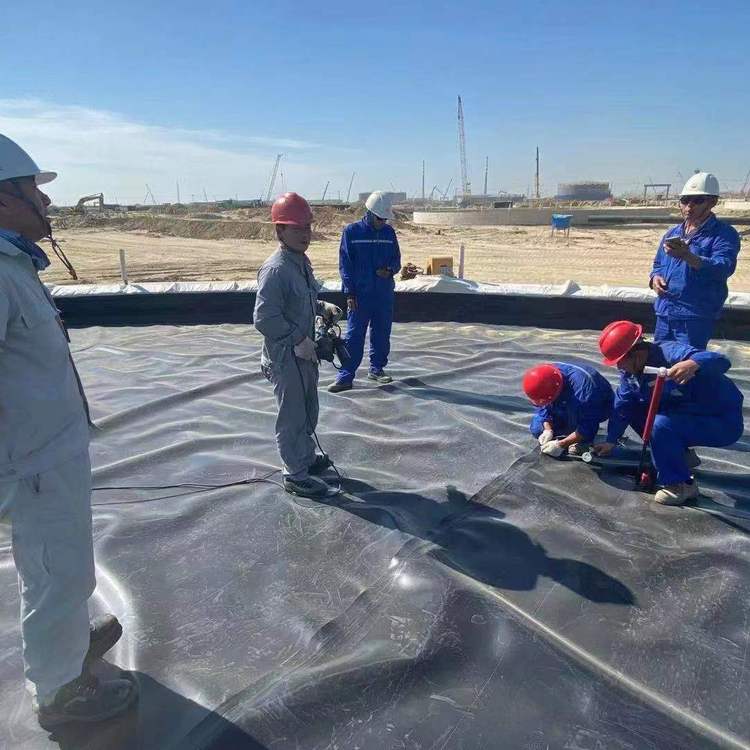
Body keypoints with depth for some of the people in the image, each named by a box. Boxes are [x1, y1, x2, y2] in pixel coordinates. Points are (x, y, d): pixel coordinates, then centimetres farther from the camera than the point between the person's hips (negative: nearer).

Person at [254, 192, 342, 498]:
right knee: (293, 415, 4)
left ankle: (307, 457, 43)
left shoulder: (301, 261, 8)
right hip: (285, 357, -9)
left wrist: (322, 308, 5)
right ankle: (296, 475, 20)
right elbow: (264, 318, -27)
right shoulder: (275, 269, -23)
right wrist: (298, 341, -22)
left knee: (308, 410, 23)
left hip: (304, 352, 9)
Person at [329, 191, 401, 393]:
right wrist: (349, 293, -9)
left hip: (384, 295, 4)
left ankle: (377, 369, 27)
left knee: (382, 335, 12)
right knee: (354, 336, -3)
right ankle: (345, 376, 1)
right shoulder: (351, 231, -3)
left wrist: (390, 270, -9)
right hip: (360, 295, -4)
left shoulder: (389, 232, 7)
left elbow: (396, 259, 15)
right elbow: (345, 264, -4)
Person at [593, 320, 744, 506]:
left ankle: (681, 485, -11)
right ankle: (682, 456, 14)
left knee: (661, 425, -31)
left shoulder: (671, 353, -29)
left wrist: (693, 364, -63)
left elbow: (721, 361, -42)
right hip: (686, 414, 9)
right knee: (634, 409, 1)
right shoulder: (631, 370, -5)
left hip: (723, 422, -8)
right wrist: (610, 441, 8)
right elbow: (622, 405, 5)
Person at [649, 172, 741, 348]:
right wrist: (655, 277, -1)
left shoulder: (724, 234, -5)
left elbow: (724, 267, -22)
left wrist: (688, 256, -38)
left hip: (696, 316, -6)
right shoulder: (672, 233, 16)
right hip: (664, 312, 7)